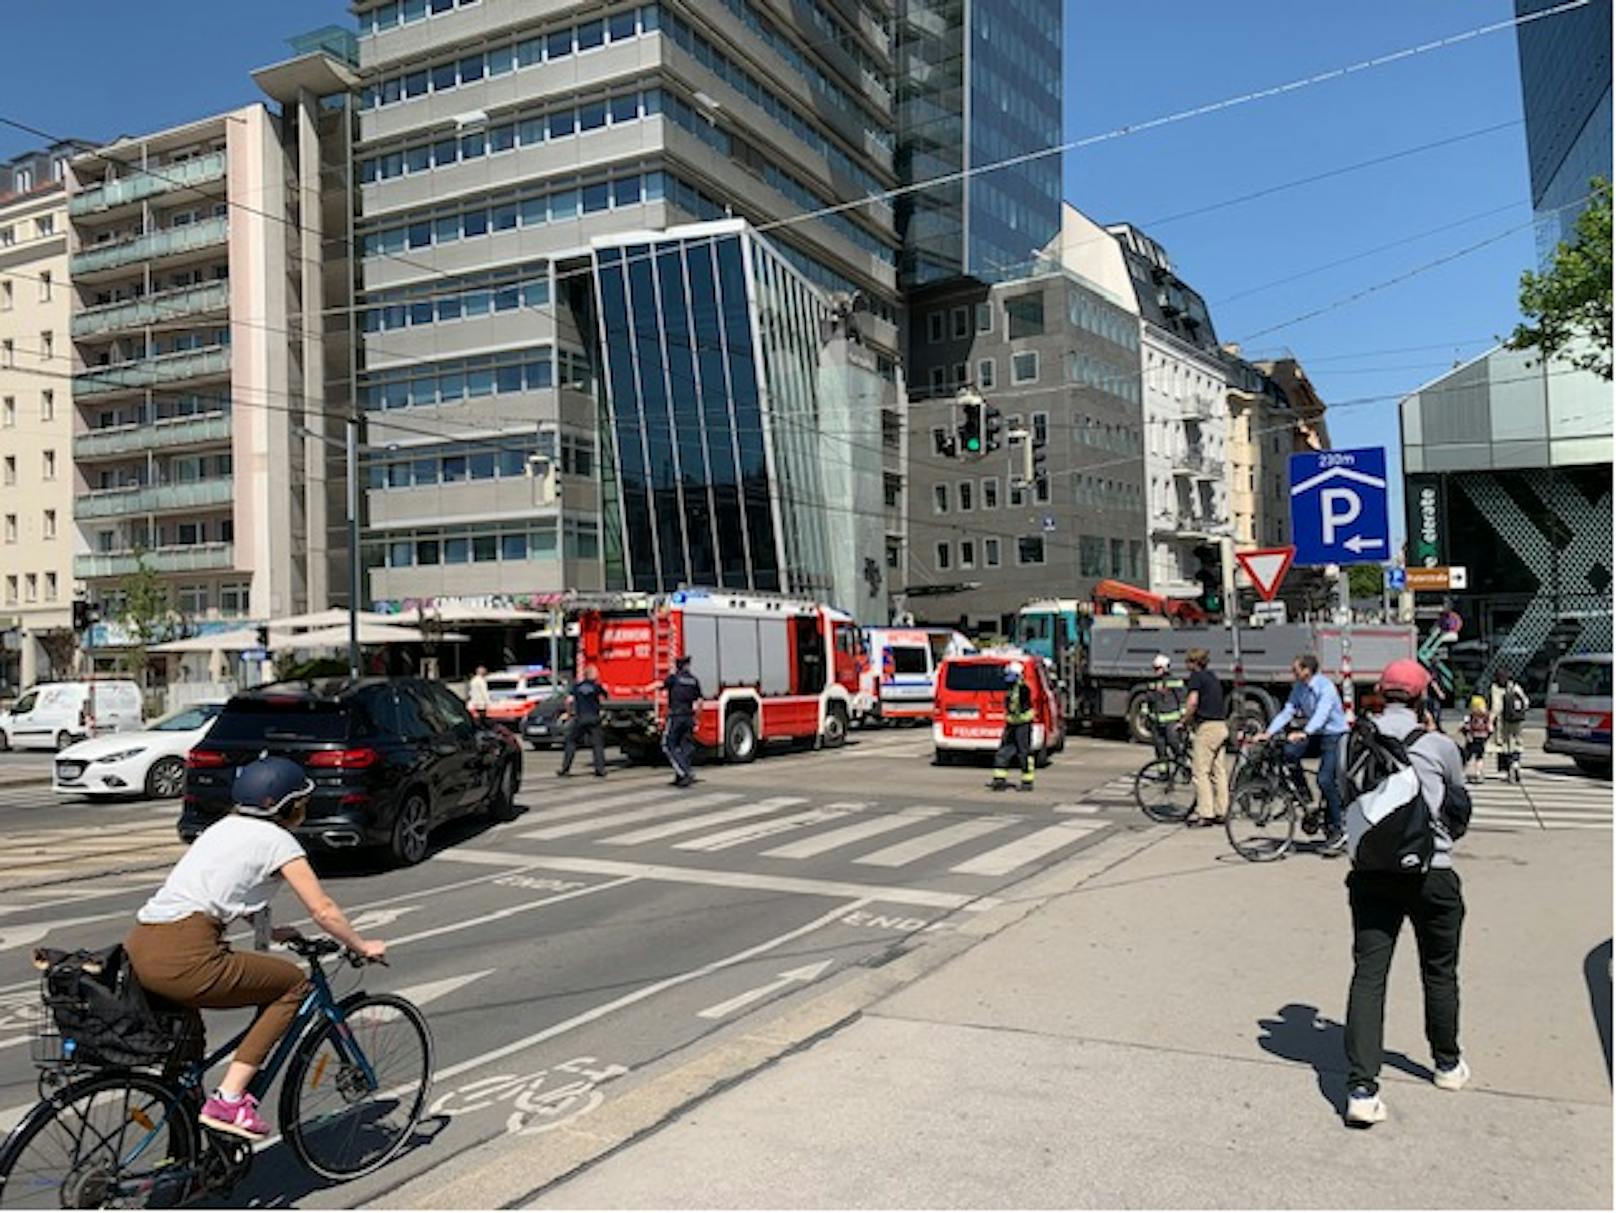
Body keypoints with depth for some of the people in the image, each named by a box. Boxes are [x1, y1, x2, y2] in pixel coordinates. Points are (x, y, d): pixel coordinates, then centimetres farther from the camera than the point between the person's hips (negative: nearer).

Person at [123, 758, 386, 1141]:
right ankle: (229, 1100, 2)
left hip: (138, 949, 9)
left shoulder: (225, 827, 23)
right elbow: (323, 910, 1)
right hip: (182, 959, -9)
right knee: (294, 984, 8)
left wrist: (270, 933, 39)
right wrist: (362, 947, 15)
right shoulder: (277, 839, 0)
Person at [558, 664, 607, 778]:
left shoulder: (577, 685, 6)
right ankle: (600, 770, -3)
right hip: (594, 718, -1)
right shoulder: (596, 685, 3)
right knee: (597, 744, 3)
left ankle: (565, 768, 6)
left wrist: (569, 715, 9)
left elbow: (569, 700, -2)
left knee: (571, 742, 11)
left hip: (580, 717, 1)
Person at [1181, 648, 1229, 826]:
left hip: (1206, 727, -9)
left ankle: (1204, 813, -6)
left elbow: (1193, 701, -19)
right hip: (1221, 726, 9)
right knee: (1219, 771, 11)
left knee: (1201, 772, -5)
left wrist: (1184, 721, -6)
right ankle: (1221, 811, 13)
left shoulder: (1196, 676, -6)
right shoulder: (1213, 677, 19)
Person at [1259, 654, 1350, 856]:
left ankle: (1336, 830, -5)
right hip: (1315, 735, 7)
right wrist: (1268, 732, -15)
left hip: (1334, 735, -7)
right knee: (1289, 752, -20)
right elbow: (1287, 711, -1)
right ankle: (1304, 795, 0)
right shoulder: (1299, 688, 2)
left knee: (1326, 780, -15)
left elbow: (1322, 713, -34)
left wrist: (1304, 733, -50)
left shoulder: (1326, 687, -20)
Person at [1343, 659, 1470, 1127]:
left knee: (1367, 977, 1)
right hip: (1431, 873, -1)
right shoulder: (1439, 745, -7)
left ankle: (1361, 1088, -6)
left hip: (1371, 874, 1)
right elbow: (1460, 803, 11)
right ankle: (1448, 1064, 39)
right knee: (1440, 973, 19)